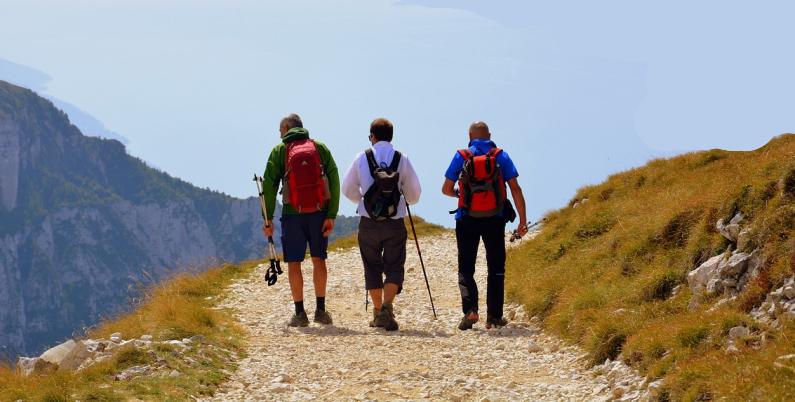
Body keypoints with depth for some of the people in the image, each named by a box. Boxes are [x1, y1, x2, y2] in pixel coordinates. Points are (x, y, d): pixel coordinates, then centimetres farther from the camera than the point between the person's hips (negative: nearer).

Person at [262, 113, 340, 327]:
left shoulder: (279, 151, 1)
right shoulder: (320, 148, 5)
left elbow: (269, 186, -5)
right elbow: (334, 182, -2)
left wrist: (268, 219, -2)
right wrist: (331, 216, -2)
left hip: (292, 214, -2)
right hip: (318, 213, 2)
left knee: (294, 263, 6)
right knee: (319, 260, 13)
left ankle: (300, 313, 5)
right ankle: (320, 310, 13)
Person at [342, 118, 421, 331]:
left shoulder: (362, 158, -1)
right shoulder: (402, 159, -1)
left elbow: (348, 189, 5)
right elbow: (414, 195, 4)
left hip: (368, 223, 1)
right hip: (395, 224, -1)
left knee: (372, 267, 14)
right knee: (394, 267, 4)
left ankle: (377, 311, 17)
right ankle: (387, 306, -17)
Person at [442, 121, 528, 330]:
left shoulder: (461, 157, 0)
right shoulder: (501, 156, 2)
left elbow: (446, 189, 4)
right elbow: (515, 189, -3)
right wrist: (523, 220, 0)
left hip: (467, 220, -1)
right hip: (495, 220, 1)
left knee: (466, 268, 7)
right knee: (496, 268, 13)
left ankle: (470, 309, -15)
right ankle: (494, 316, 9)